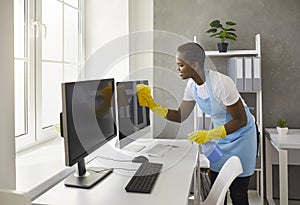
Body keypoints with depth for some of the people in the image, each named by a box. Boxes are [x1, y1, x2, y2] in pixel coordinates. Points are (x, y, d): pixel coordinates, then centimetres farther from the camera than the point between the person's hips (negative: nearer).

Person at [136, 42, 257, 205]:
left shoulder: (221, 83, -29)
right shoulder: (192, 85, -6)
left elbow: (241, 120, -23)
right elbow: (180, 117, -1)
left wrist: (210, 135, -29)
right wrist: (152, 104, -10)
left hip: (241, 135, -6)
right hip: (221, 135, 6)